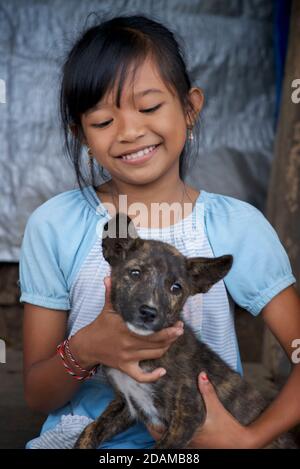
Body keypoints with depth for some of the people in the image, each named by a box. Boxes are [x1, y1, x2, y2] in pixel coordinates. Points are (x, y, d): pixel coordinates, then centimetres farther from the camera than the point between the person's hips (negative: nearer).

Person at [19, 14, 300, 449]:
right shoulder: (53, 226, -7)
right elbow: (37, 397, -2)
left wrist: (248, 438, -19)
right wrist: (82, 350, -22)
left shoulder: (239, 225, -7)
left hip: (204, 436, 1)